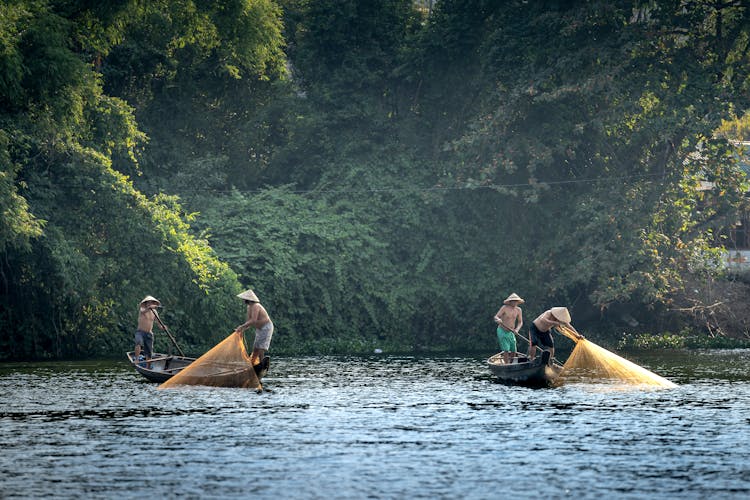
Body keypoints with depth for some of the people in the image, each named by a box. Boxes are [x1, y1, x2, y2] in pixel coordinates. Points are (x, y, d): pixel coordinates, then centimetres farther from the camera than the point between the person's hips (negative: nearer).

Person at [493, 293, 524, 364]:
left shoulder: (518, 310, -1)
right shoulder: (505, 308, -14)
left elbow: (520, 322, -1)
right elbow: (496, 317, -17)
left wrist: (517, 329, -20)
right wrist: (498, 320, -42)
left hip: (511, 332, 5)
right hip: (502, 331, -5)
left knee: (513, 351, 3)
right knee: (506, 350, -15)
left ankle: (509, 363, 21)